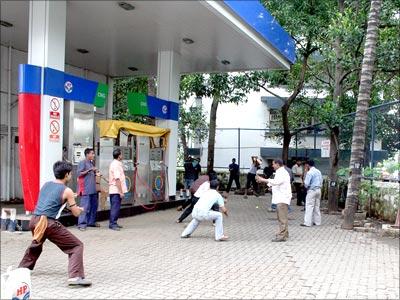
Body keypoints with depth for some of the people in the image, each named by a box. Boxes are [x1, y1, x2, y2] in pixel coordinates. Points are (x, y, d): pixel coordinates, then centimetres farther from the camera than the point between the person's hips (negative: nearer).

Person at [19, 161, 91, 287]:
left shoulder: (46, 184, 16)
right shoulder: (67, 191, -2)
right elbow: (76, 213, 4)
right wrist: (81, 209, 26)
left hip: (34, 220, 7)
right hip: (48, 223, -7)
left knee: (36, 244, 38)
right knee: (77, 245, -1)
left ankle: (23, 268, 50)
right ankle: (75, 277, -16)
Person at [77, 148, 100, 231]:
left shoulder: (92, 162, 16)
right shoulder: (82, 163, -7)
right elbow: (79, 174, -14)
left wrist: (96, 174, 6)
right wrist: (89, 170, -19)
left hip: (93, 188, 8)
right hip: (86, 189, -8)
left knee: (94, 205, 13)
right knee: (85, 207, -10)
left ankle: (91, 222, 24)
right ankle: (82, 224, -8)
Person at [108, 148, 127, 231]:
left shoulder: (114, 163, 15)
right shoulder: (116, 165, -17)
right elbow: (117, 179, -22)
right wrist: (121, 192, -22)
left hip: (113, 190, 10)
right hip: (116, 190, -10)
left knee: (115, 207, 14)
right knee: (115, 207, -6)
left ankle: (113, 223, 21)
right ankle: (113, 224, -2)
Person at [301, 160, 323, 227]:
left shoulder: (309, 172, -15)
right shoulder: (319, 172, 9)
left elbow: (306, 184, -16)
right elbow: (321, 181, 14)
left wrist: (306, 186, 5)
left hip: (311, 190, -7)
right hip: (318, 190, 7)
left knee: (309, 206, -5)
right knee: (317, 206, 13)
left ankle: (307, 222, -7)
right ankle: (317, 221, 17)